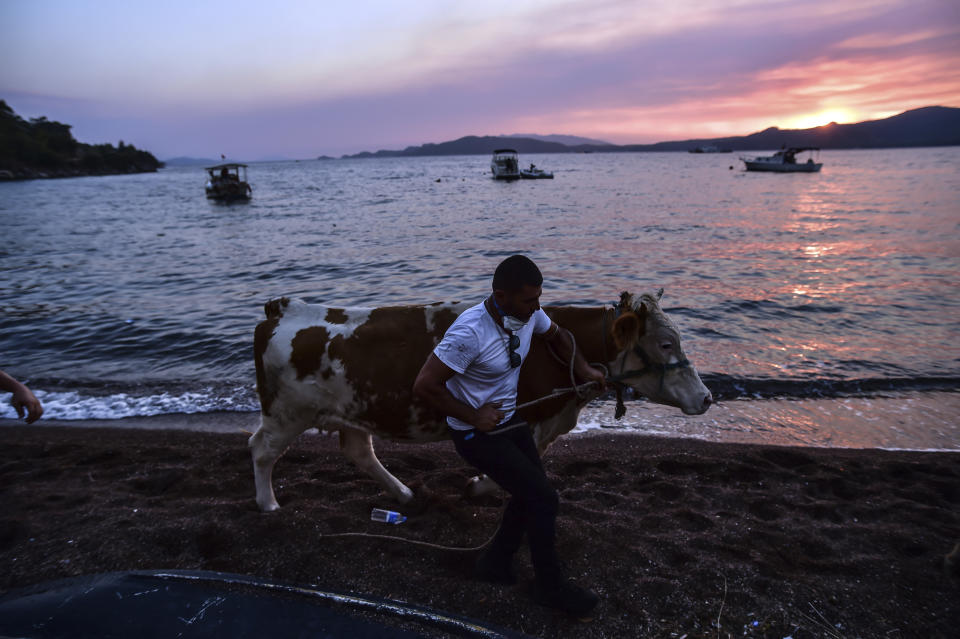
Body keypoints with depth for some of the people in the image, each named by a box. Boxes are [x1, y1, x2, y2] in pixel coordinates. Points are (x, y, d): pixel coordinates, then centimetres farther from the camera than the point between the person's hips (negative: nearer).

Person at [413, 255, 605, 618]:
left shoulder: (528, 313, -9)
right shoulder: (470, 333, -33)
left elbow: (557, 336, 14)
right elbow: (424, 386, -30)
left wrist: (584, 371, 2)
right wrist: (474, 417, -22)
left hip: (508, 420, 8)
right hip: (476, 434, -8)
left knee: (531, 492, 17)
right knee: (543, 499, -7)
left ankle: (495, 562, 38)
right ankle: (550, 587, 15)